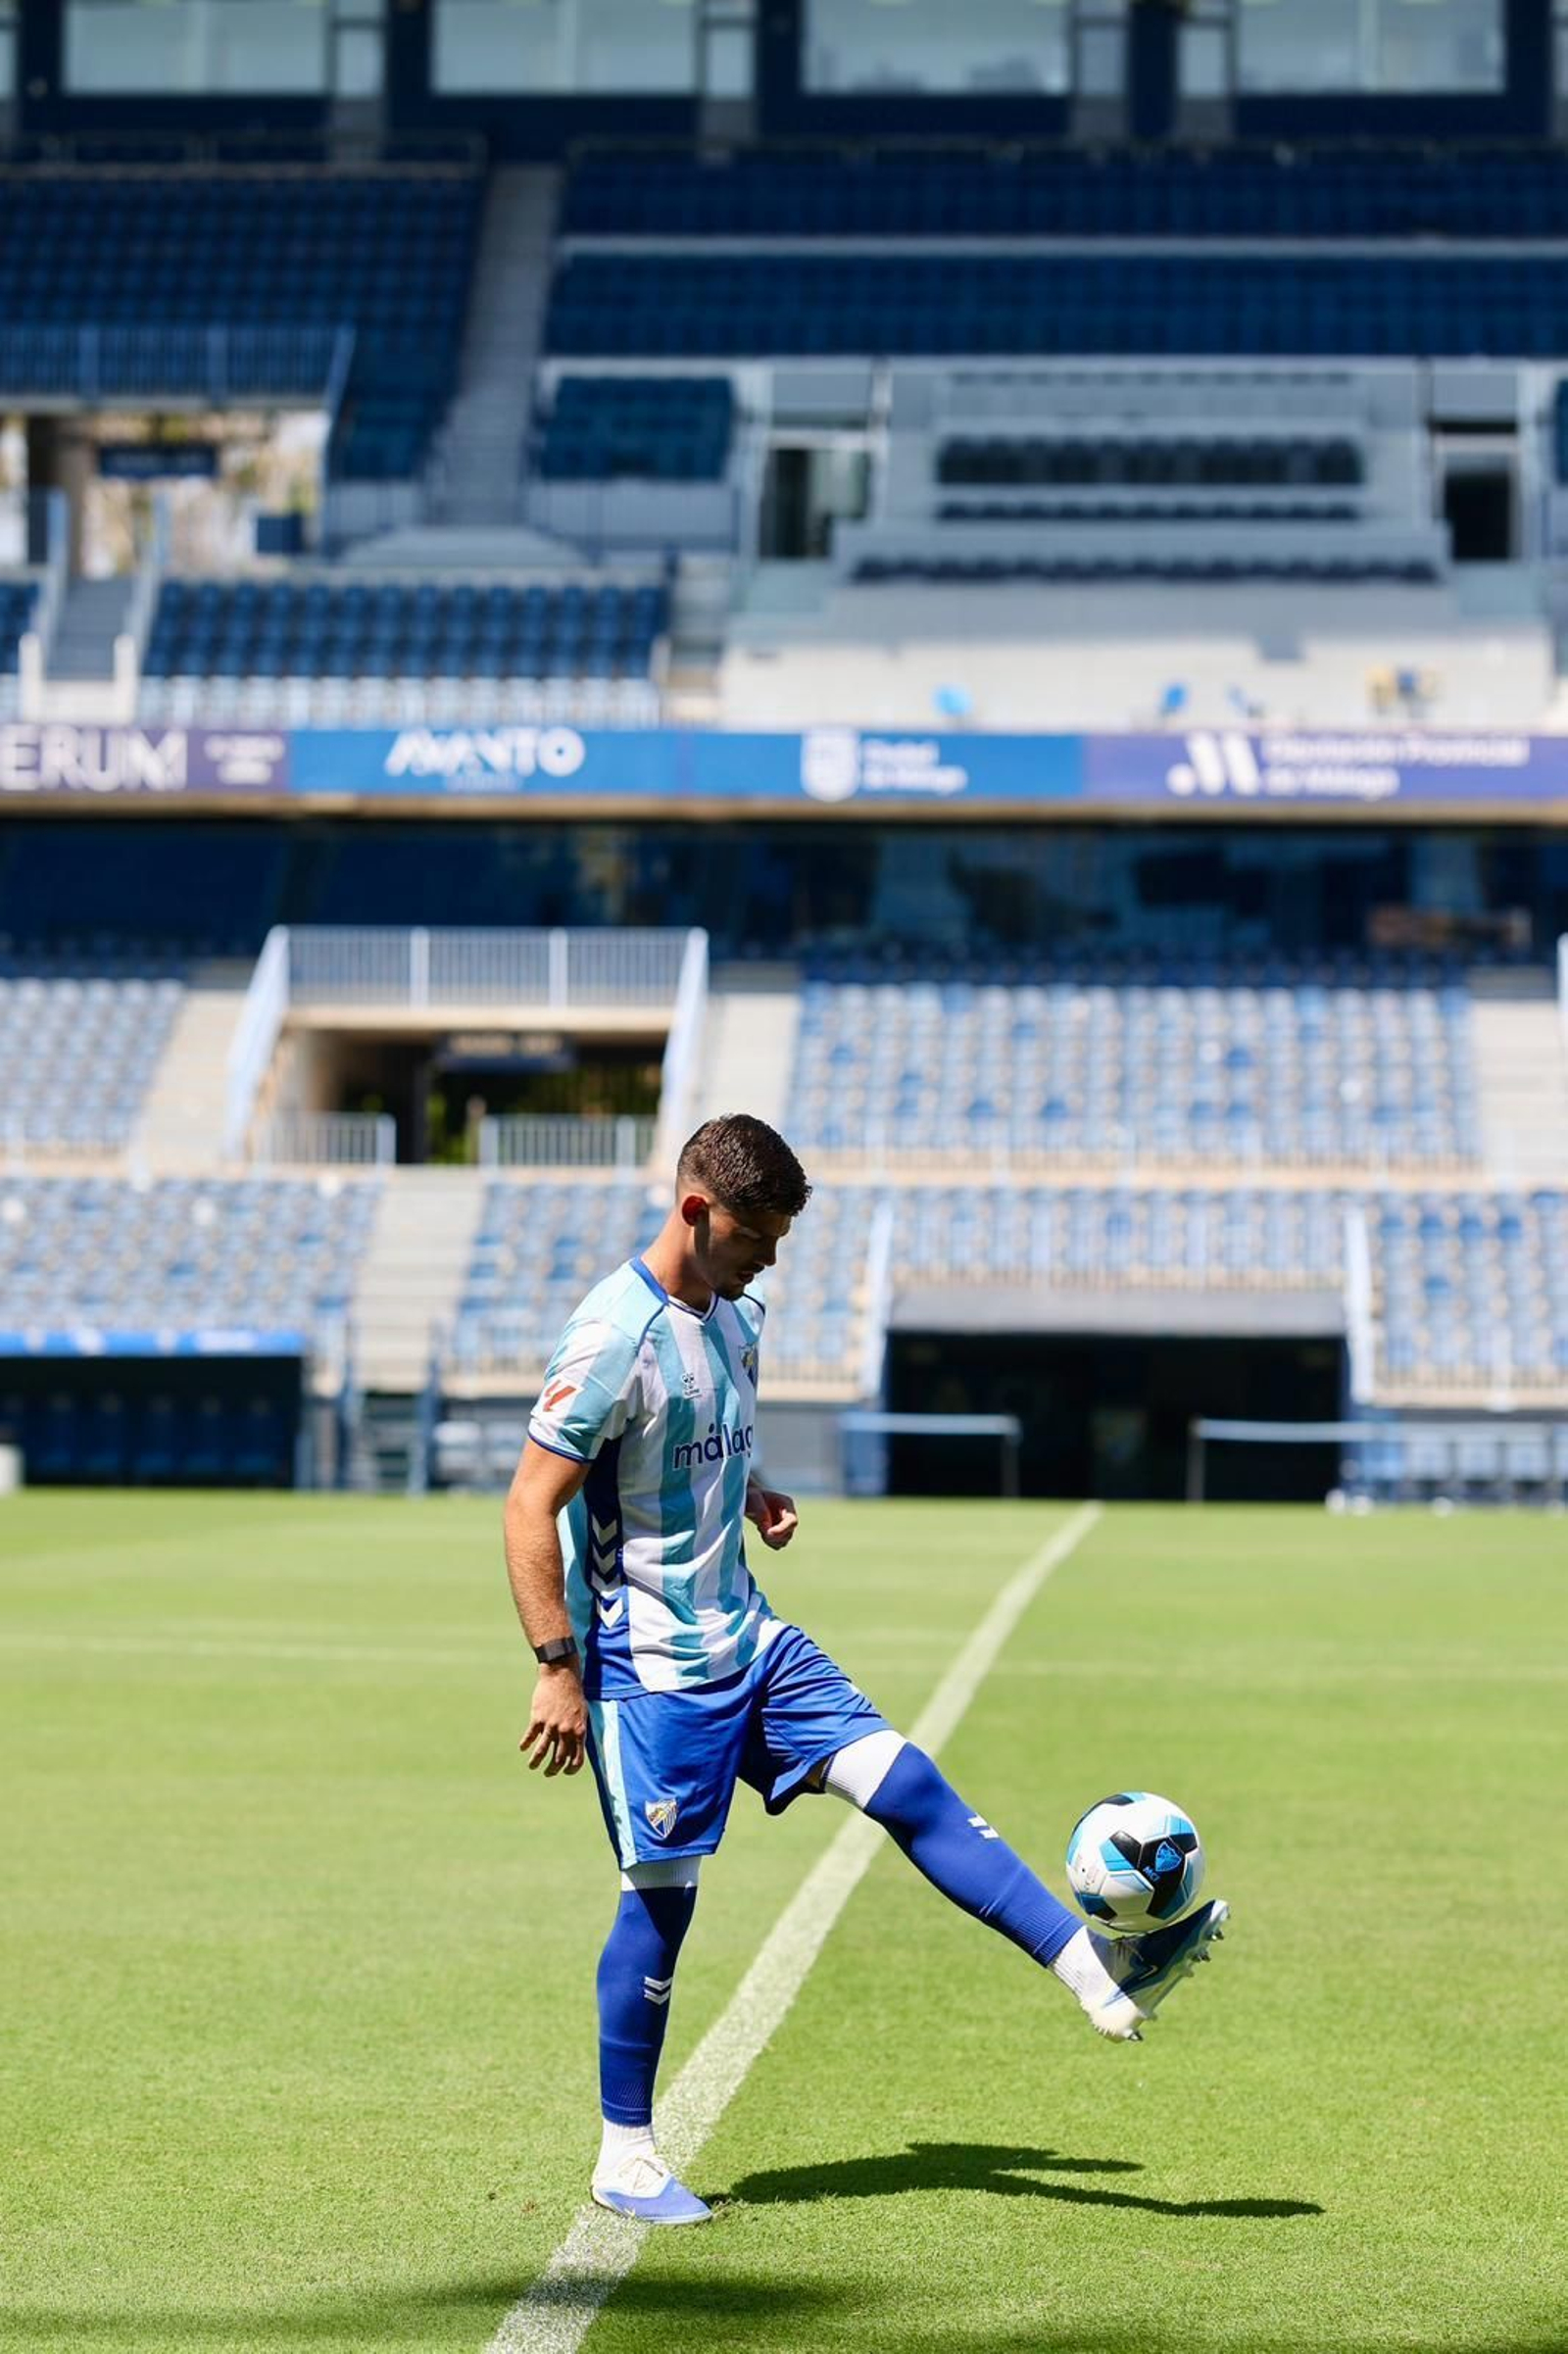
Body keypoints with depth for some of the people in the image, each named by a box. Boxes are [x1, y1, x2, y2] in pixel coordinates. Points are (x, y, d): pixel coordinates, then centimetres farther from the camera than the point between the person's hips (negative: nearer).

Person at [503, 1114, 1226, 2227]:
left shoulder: (736, 1317, 8)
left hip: (749, 1641, 8)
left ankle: (1106, 1982, -4)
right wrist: (559, 1668, -22)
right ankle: (625, 2155, 11)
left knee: (906, 1784, -1)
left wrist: (752, 1495, 5)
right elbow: (531, 1507, -19)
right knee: (662, 1895, -3)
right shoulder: (616, 1338, -19)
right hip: (650, 1667, -8)